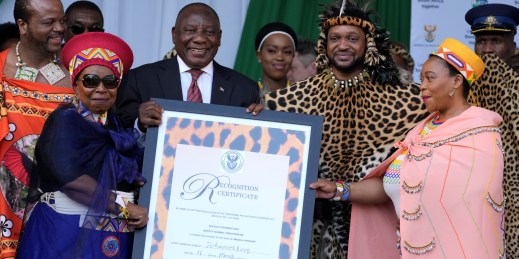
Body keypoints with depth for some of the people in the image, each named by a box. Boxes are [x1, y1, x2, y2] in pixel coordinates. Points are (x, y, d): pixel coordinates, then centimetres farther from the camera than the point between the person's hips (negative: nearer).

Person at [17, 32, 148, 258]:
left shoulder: (116, 124, 12)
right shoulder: (64, 120, -7)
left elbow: (130, 176, 7)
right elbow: (69, 177, -20)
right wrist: (123, 206, -19)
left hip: (115, 236, 6)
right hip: (67, 232, -6)